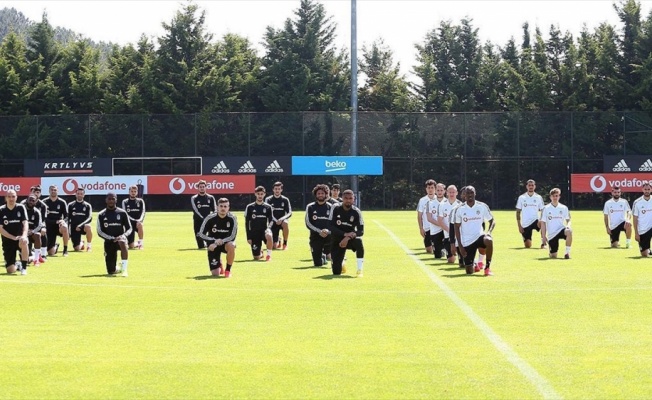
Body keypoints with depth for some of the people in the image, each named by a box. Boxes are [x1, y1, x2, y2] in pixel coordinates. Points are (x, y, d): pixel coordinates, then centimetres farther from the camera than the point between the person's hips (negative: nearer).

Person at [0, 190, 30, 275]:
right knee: (10, 270, -9)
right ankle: (17, 265, 30)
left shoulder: (20, 208, -3)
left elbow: (25, 223, -13)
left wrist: (24, 235, -32)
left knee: (24, 242, -40)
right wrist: (13, 237, -20)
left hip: (20, 238, 0)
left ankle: (24, 268, -23)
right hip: (7, 241, 0)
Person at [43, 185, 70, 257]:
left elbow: (66, 216, 1)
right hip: (49, 227, 1)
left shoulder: (62, 202, 1)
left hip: (59, 224, -1)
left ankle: (65, 250, -24)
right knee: (51, 253, -6)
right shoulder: (45, 202, 2)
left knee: (64, 228, -41)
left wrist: (63, 221, -21)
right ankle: (55, 246, 34)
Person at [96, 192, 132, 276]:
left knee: (122, 242, -42)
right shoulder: (101, 215, 3)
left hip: (120, 238, -1)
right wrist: (111, 238, -14)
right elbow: (99, 232, 0)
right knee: (111, 272, -4)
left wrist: (123, 236, -16)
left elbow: (129, 228, 5)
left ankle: (124, 269, -38)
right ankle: (117, 269, 35)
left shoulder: (122, 213, 2)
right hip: (108, 242, 1)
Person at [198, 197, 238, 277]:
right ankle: (219, 264, 32)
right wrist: (214, 241, -26)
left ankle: (228, 270, -17)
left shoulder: (232, 218, -16)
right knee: (215, 274, -9)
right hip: (214, 245, 0)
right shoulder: (210, 218, -16)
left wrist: (222, 241, -32)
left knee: (231, 246, -40)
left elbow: (232, 236, -17)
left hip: (226, 242, 0)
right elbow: (201, 234, -12)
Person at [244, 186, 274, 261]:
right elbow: (247, 223, 3)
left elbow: (271, 220, 4)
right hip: (254, 233, 0)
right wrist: (248, 237, -2)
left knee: (268, 236, -39)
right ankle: (260, 252, 36)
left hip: (264, 230, 0)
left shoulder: (268, 207, 4)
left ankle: (269, 254, -18)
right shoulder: (250, 207, 1)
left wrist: (268, 227, -19)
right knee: (256, 257, -2)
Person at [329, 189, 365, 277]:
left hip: (350, 239, 0)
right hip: (337, 240, 0)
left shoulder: (356, 212, -11)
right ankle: (342, 264, 32)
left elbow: (361, 231, -16)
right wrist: (345, 234, -28)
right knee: (336, 272, -8)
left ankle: (359, 270, -26)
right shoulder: (335, 209, -12)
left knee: (358, 241, -38)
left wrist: (348, 238, -32)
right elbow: (330, 227, -16)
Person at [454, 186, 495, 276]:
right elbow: (457, 227, 5)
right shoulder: (460, 209, -2)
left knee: (488, 241, -39)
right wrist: (460, 246, -2)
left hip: (479, 236, -1)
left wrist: (489, 231, -15)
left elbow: (492, 221, 6)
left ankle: (487, 267, -21)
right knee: (469, 272, -3)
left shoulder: (482, 206, -2)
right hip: (466, 242, 1)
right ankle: (475, 266, 36)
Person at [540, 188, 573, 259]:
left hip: (561, 230, 0)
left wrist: (568, 225, -14)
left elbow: (568, 220, 10)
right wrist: (544, 237, -3)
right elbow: (543, 223, 2)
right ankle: (551, 252, 36)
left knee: (569, 232, -36)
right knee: (553, 256, -3)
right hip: (551, 234, 0)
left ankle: (567, 252, -23)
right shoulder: (546, 209, 1)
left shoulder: (564, 208, 5)